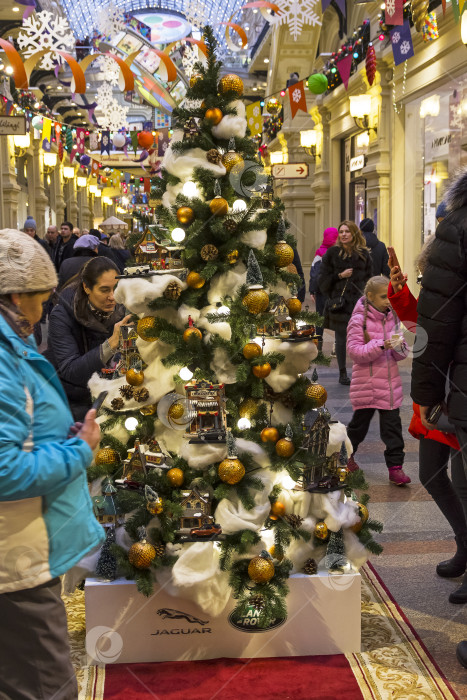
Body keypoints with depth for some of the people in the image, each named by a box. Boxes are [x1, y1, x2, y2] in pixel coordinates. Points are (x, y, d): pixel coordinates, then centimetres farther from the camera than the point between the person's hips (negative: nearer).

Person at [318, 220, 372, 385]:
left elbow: (368, 277, 13)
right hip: (339, 301, -1)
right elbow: (323, 278, 3)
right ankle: (342, 373, 9)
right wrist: (340, 276, -10)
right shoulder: (332, 253, 3)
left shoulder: (363, 254, 8)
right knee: (341, 337, 1)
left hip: (359, 300, 2)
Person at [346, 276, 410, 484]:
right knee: (359, 423, 12)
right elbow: (354, 351, -17)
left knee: (392, 425, 2)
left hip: (390, 382, 4)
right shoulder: (359, 319, -9)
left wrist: (399, 347, -12)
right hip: (366, 384, -4)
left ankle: (395, 467, 7)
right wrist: (381, 345, -27)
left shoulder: (392, 318, 7)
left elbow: (399, 354, 12)